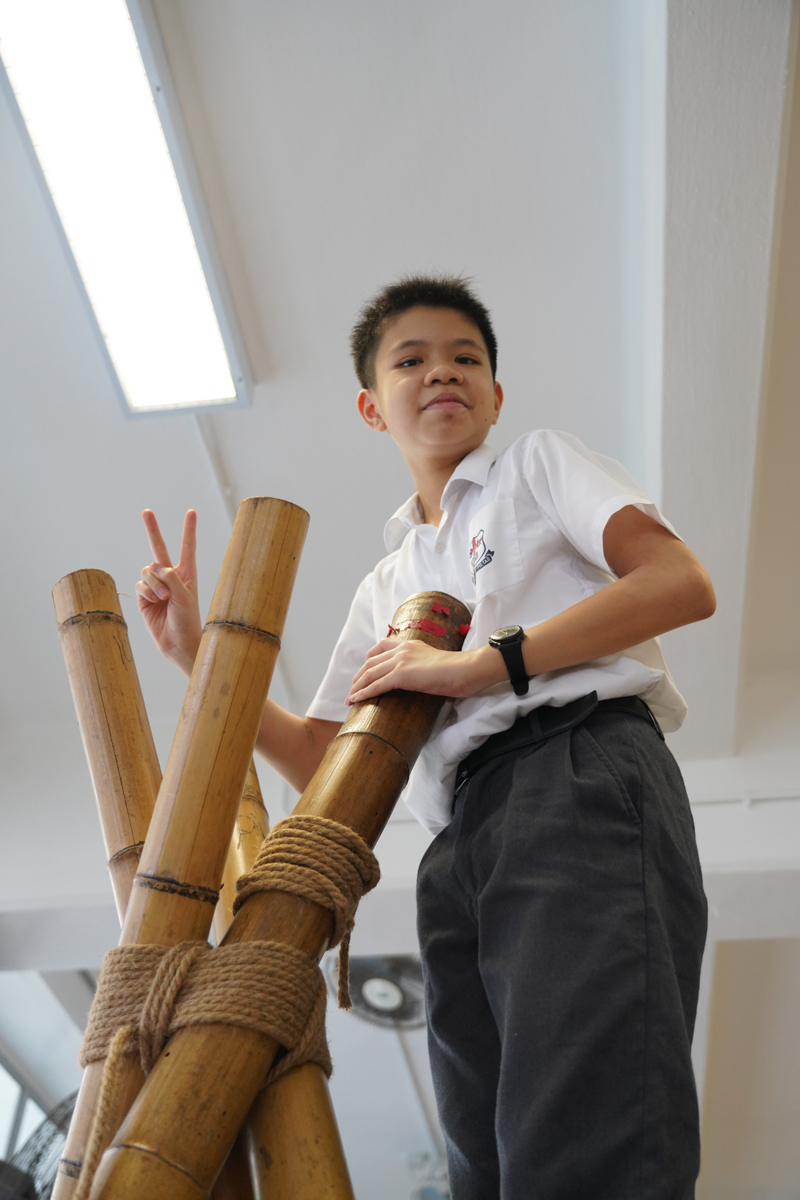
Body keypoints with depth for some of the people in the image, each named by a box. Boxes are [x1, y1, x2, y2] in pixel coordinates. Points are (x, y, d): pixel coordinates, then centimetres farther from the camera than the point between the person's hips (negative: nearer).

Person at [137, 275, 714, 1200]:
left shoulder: (539, 464, 18)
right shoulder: (386, 586, 31)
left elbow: (683, 583, -1)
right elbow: (322, 766, 25)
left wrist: (480, 664, -6)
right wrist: (195, 653, 16)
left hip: (585, 779, -5)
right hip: (462, 842, 6)